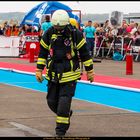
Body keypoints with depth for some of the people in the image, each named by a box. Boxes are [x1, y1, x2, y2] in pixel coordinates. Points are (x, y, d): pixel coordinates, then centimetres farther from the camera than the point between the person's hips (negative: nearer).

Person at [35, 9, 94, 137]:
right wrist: (39, 70, 5)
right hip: (53, 75, 4)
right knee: (51, 101, 11)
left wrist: (90, 71, 0)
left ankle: (61, 131, 2)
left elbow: (85, 54, -3)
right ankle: (67, 114, 40)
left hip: (69, 75, -4)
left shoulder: (76, 34, -11)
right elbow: (42, 53, 8)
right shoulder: (49, 34, -2)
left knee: (64, 103, -10)